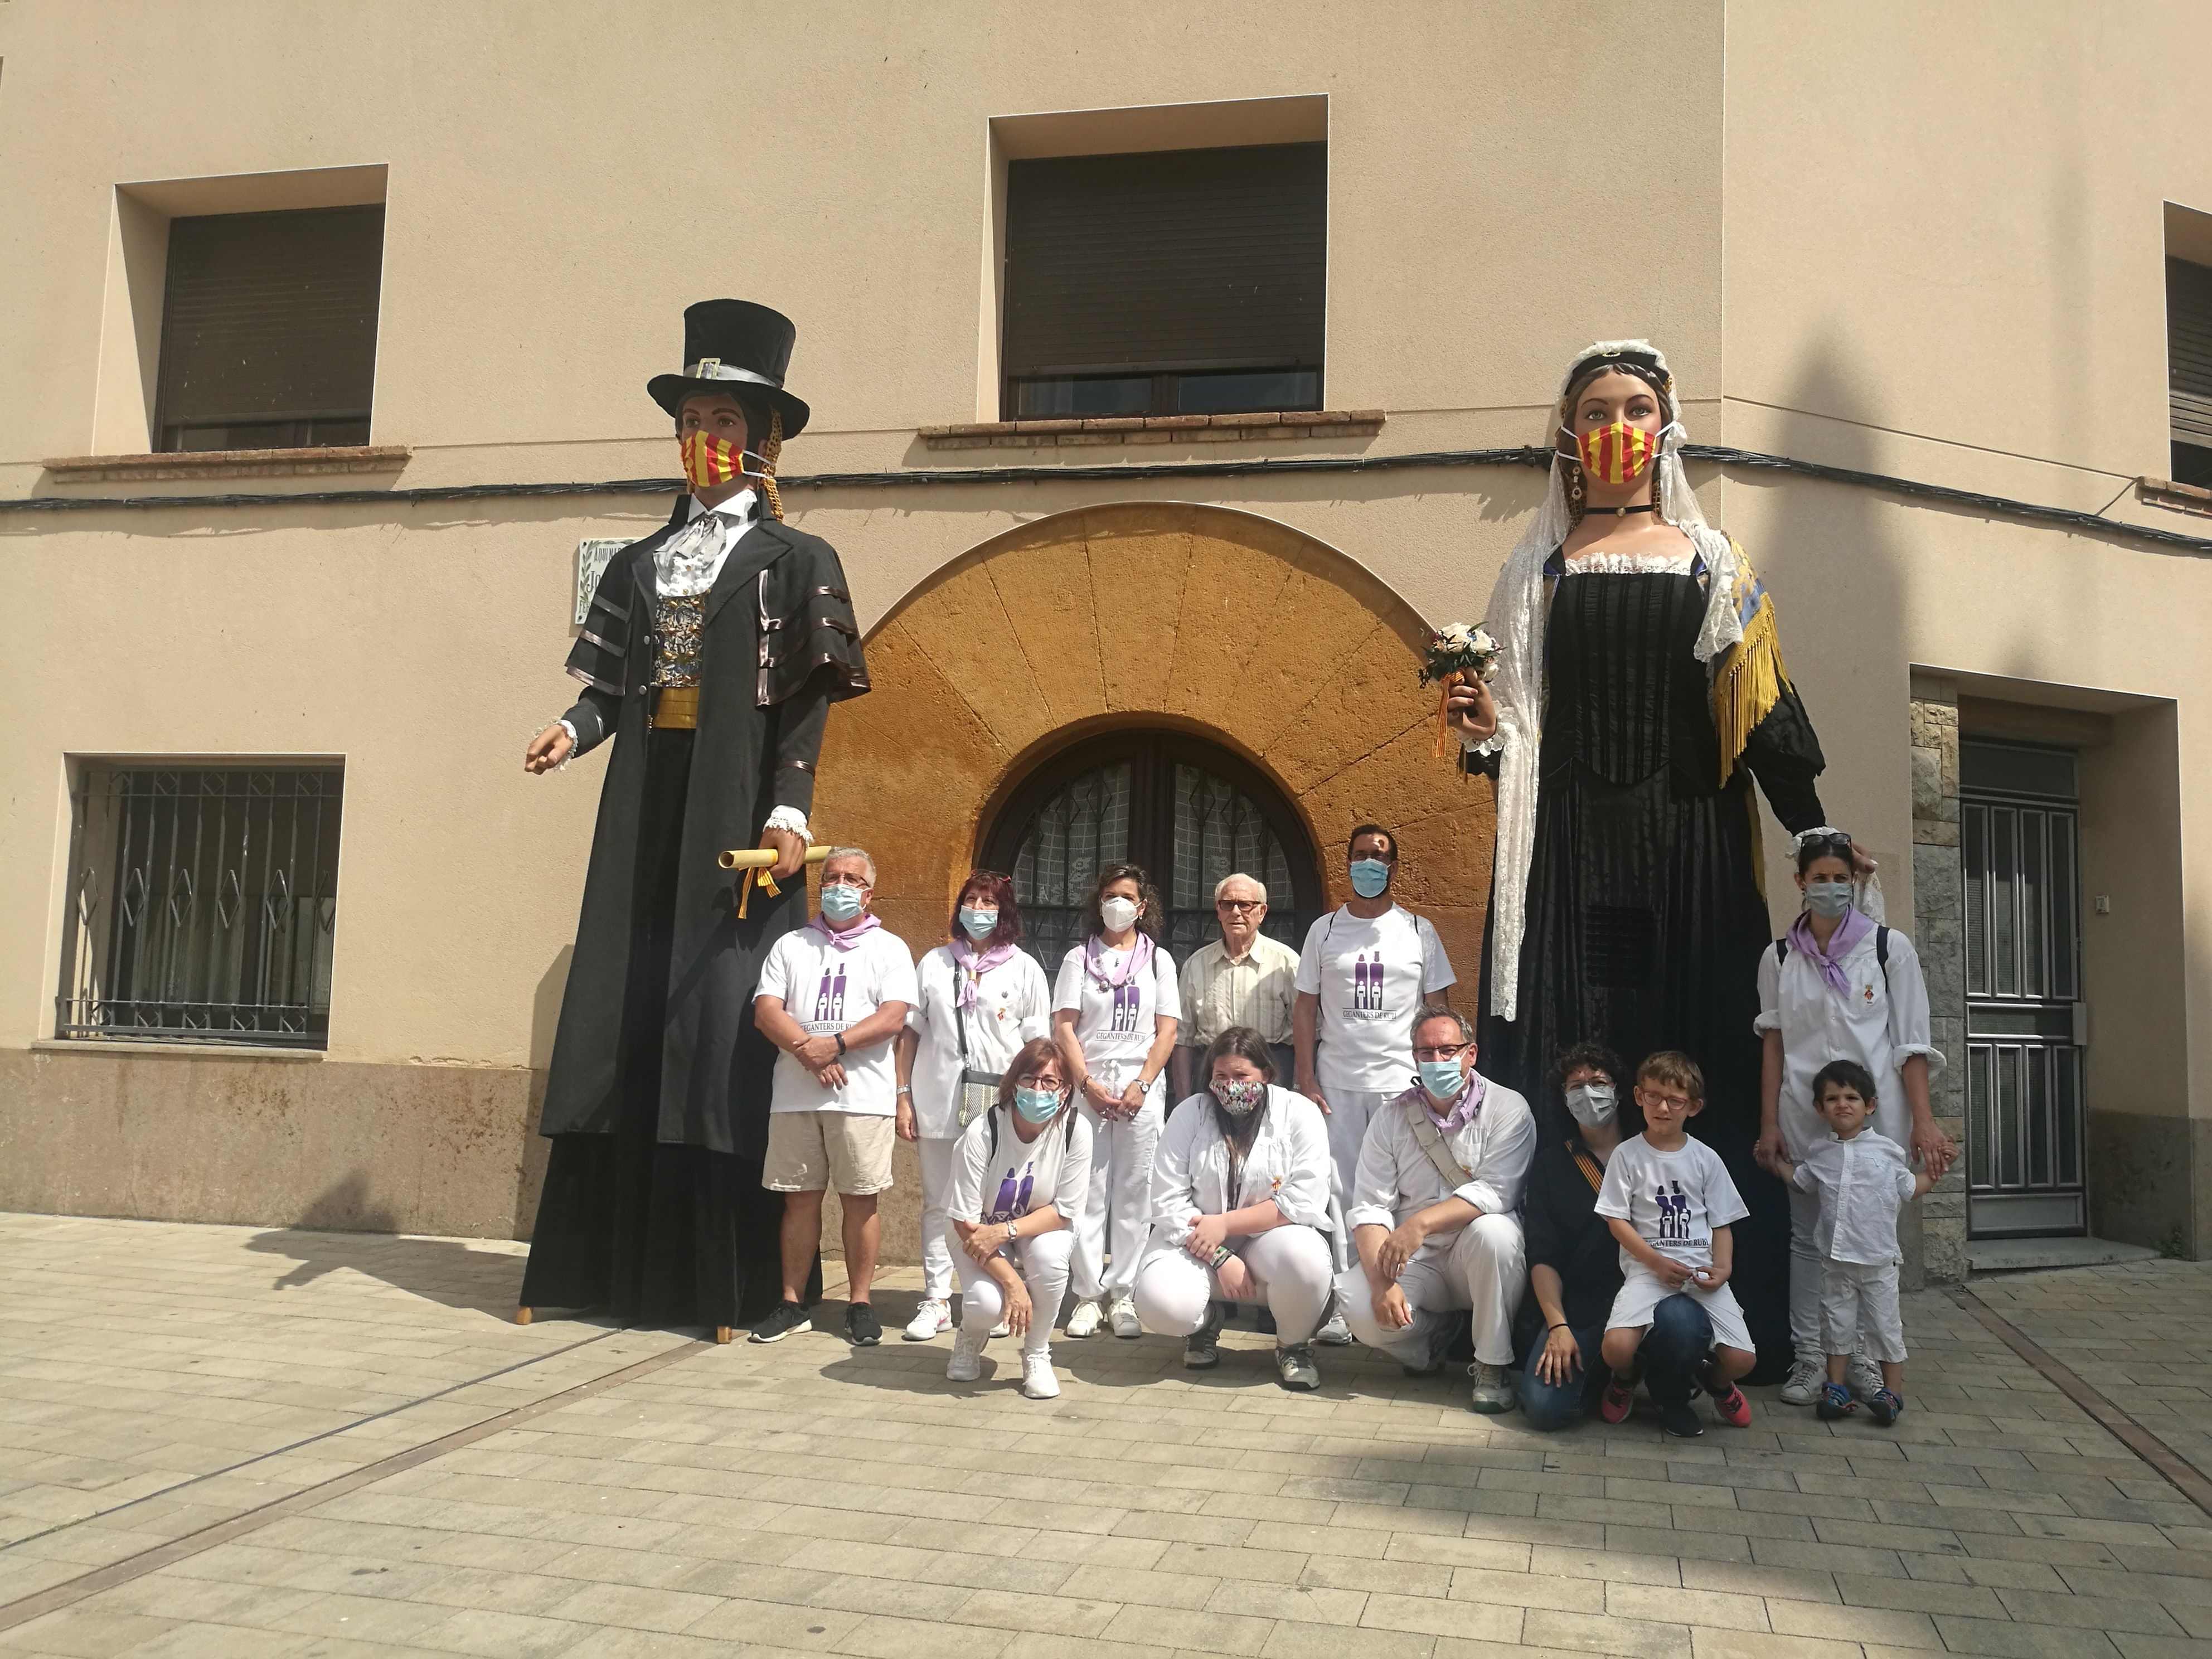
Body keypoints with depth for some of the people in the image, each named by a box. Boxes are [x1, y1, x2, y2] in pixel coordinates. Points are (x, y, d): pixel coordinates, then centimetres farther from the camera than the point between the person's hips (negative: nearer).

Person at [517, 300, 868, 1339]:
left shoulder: (796, 561, 4)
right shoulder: (641, 563, 19)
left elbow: (807, 702, -5)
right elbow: (615, 687, 15)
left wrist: (788, 809, -17)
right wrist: (575, 729, -7)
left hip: (735, 813, -5)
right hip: (645, 810, 5)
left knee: (722, 1017, -7)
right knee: (620, 1013, 3)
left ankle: (725, 1281, 1)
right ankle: (598, 1265, 10)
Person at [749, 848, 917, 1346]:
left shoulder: (889, 948, 7)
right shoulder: (791, 946, 14)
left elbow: (893, 1017, -6)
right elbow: (766, 1010, 2)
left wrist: (836, 1045, -17)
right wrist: (808, 1052, -13)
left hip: (863, 1094, -2)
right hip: (795, 1094, 2)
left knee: (859, 1198, 0)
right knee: (799, 1197, 6)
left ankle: (859, 1304, 9)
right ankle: (792, 1304, 15)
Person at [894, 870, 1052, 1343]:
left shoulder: (1024, 968, 7)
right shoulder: (935, 963, 11)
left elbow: (1037, 1043, 4)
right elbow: (911, 1031, 10)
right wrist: (904, 1095, 3)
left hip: (1001, 1103, -1)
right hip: (939, 1102, 2)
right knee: (938, 1203, 5)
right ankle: (935, 1301, 12)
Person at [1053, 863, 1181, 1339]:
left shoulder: (1158, 959, 10)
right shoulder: (1079, 958, 9)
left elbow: (1167, 1031, 4)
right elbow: (1063, 1027, 2)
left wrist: (1141, 1086, -8)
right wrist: (1087, 1084, -10)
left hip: (1140, 1090, 0)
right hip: (1088, 1089, 0)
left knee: (1133, 1195, 0)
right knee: (1087, 1194, -1)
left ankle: (1122, 1294, 6)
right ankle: (1087, 1294, 5)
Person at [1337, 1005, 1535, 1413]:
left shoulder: (1507, 1109, -6)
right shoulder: (1392, 1116, 2)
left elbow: (1496, 1192, -20)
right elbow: (1369, 1207, -5)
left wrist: (1421, 1223, -32)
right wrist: (1382, 1282, -21)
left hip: (1475, 1257, -2)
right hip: (1413, 1260, 2)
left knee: (1493, 1232, -36)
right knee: (1357, 1302, -26)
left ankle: (1491, 1366, -14)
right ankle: (1434, 1333, 10)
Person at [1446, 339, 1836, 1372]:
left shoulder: (1710, 559, 12)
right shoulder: (1541, 565, 13)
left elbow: (1759, 708, 7)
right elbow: (1517, 714, 11)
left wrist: (1815, 831, 0)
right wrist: (1486, 731, -11)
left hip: (1688, 834, 0)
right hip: (1570, 836, 0)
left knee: (1701, 1055, -3)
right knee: (1568, 1060, -4)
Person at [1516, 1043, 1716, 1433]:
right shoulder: (1551, 1163, 12)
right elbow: (1543, 1256, 5)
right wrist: (1557, 1326, -9)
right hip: (1578, 1307, 1)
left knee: (1681, 1324, -37)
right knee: (1544, 1407, -22)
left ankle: (1671, 1395, 0)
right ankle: (1603, 1375, 15)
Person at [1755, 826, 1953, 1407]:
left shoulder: (1889, 947, 1)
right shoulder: (1779, 958, 6)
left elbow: (1911, 1044, 0)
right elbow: (1773, 1045, 7)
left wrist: (1923, 1120, -6)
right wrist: (1769, 1124, 3)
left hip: (1875, 1114, -1)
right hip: (1804, 1115, 2)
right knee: (1809, 1237, 5)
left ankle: (1864, 1357, 14)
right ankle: (1810, 1359, 11)